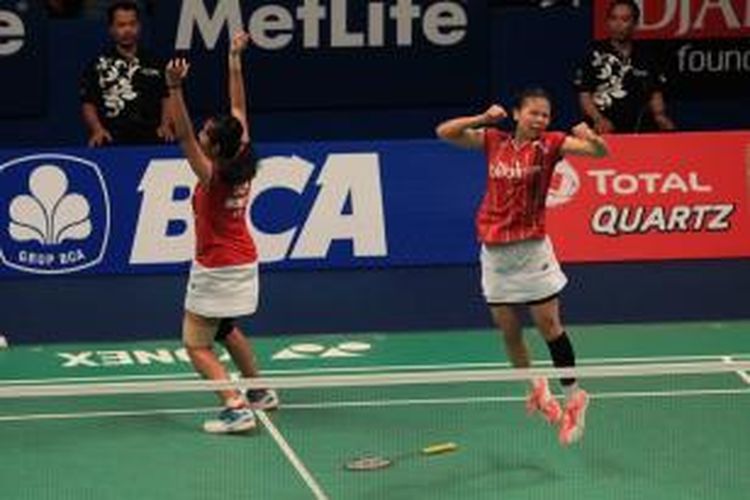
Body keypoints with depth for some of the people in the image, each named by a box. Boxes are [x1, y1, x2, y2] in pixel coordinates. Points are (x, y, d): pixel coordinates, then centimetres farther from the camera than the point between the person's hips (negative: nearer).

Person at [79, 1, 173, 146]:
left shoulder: (155, 63, 17)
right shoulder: (98, 66, 10)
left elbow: (167, 98, 14)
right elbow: (88, 104, 7)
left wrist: (165, 126, -3)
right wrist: (97, 129, -9)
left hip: (150, 139, 2)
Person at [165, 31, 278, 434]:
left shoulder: (212, 176, -24)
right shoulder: (242, 165, -6)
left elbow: (183, 135, -36)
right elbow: (239, 109, 3)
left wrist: (175, 89, -45)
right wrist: (235, 61, 8)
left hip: (215, 272, -8)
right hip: (243, 263, 8)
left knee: (197, 346, -3)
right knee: (226, 331, 29)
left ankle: (236, 409, -18)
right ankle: (260, 393, 39)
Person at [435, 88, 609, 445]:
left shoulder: (549, 145, -3)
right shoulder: (493, 141, 6)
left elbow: (601, 151, -12)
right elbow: (444, 132, 4)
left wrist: (591, 138, -36)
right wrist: (483, 119, -11)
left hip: (531, 248, -3)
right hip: (495, 251, 3)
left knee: (548, 323, -5)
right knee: (508, 330, 8)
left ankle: (573, 396, 3)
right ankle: (534, 388, 28)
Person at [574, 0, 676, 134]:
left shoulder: (645, 58, 14)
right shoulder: (595, 56, 3)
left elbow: (655, 95, 19)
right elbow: (584, 95, 1)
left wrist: (660, 116, 1)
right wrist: (598, 119, -14)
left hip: (640, 131, 3)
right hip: (605, 132, -3)